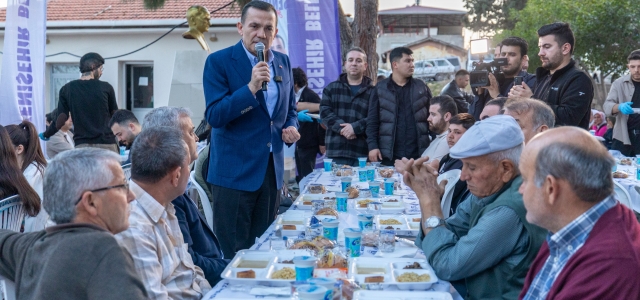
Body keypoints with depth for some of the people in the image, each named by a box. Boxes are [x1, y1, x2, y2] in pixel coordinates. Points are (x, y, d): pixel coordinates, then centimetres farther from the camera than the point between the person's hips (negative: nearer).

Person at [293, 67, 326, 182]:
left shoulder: (311, 96, -12)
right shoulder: (296, 96, 11)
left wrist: (322, 143, -14)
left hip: (309, 145, -8)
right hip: (299, 143, 8)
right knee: (301, 177, 11)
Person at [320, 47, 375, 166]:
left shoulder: (372, 90, 8)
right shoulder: (331, 88, 14)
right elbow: (325, 112, 1)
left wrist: (355, 127, -18)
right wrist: (341, 127, -14)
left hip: (363, 152, -1)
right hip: (336, 151, 1)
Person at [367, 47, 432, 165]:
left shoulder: (421, 87, 9)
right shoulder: (380, 88, 4)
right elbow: (372, 121, 3)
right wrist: (372, 146, -6)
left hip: (418, 153, 2)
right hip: (389, 154, -2)